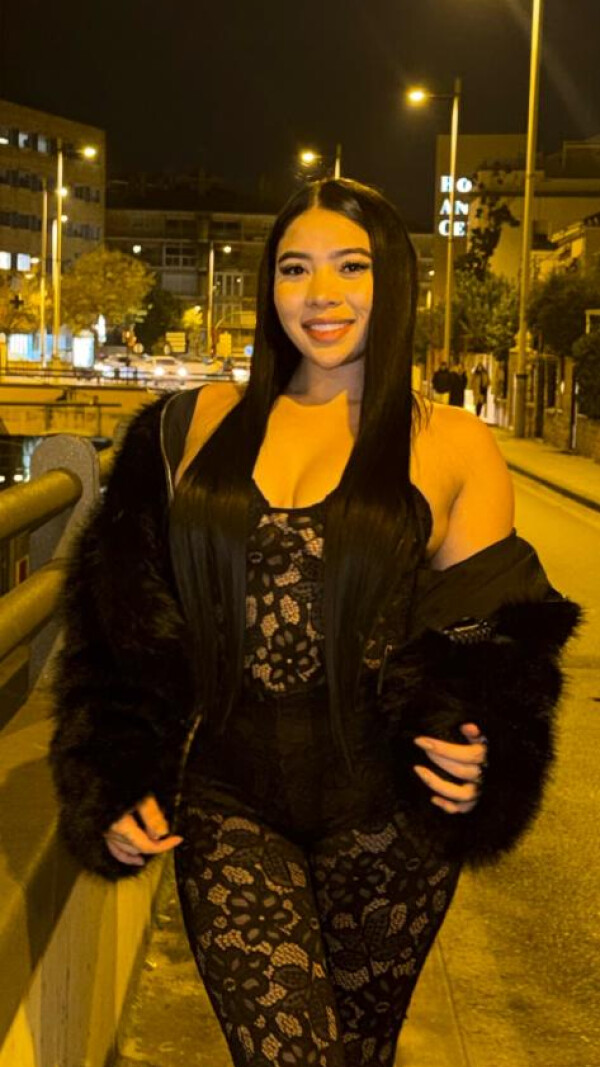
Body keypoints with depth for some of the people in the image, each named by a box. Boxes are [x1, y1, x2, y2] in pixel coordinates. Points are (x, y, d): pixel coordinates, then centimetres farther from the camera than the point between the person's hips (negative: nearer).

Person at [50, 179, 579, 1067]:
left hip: (382, 817, 0)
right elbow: (129, 611, 7)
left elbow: (493, 630, 2)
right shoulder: (197, 425, 5)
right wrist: (119, 784, 0)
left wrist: (473, 747, -18)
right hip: (227, 801, 0)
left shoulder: (453, 447, 1)